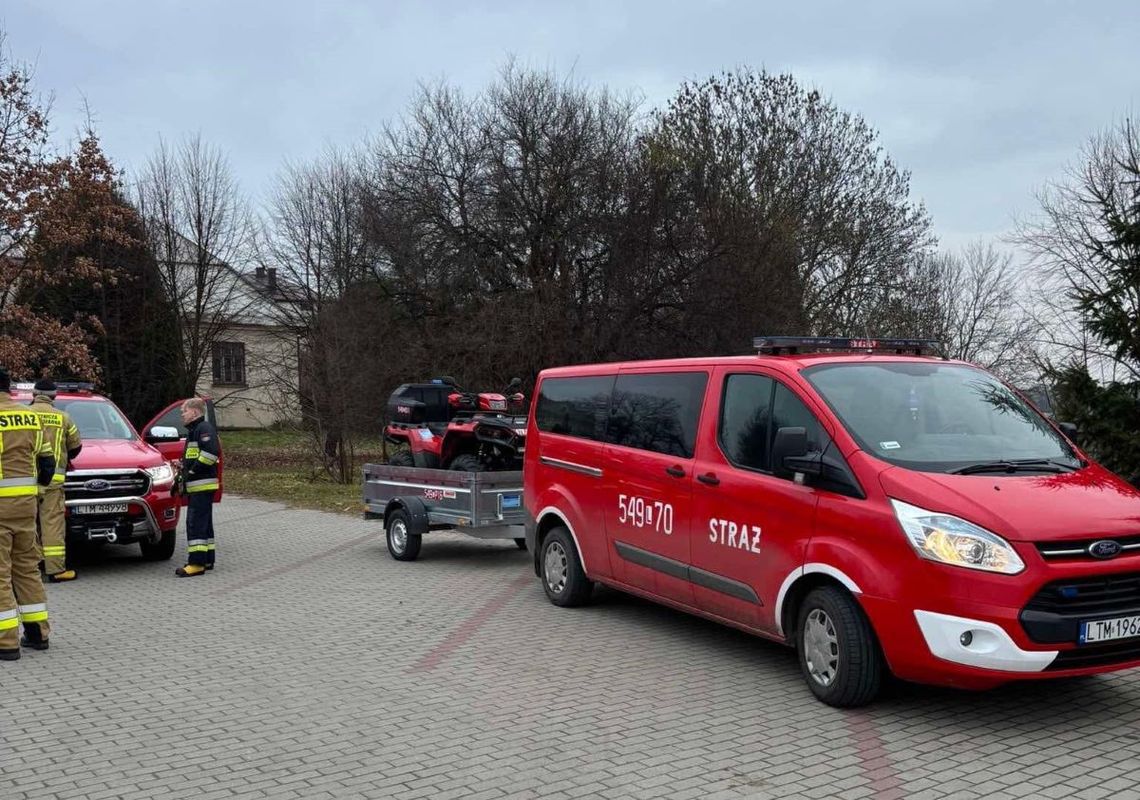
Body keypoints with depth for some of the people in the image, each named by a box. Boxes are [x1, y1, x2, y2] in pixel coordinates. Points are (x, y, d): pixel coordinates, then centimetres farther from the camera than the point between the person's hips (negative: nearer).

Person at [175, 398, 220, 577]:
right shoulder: (194, 431, 23)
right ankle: (207, 559, 21)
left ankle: (197, 563, -15)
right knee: (203, 523, 14)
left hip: (202, 485, -11)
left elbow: (212, 452, -25)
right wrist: (183, 478, 17)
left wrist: (193, 471, -20)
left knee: (196, 523, -13)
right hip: (197, 486, 11)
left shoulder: (204, 428, -11)